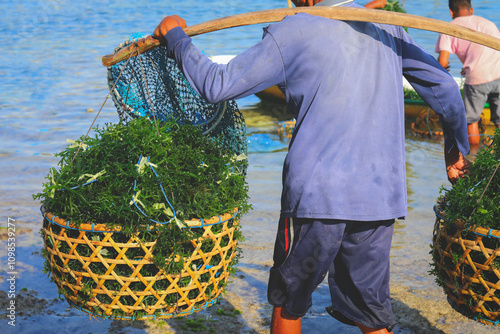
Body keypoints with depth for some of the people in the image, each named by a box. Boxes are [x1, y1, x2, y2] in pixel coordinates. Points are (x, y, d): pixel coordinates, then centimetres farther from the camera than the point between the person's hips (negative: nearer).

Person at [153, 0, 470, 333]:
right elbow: (444, 85, 18)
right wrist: (457, 149, 33)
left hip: (317, 195, -4)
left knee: (288, 301, 18)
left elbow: (217, 86, -2)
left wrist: (176, 36, 14)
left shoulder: (293, 32, -3)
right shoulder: (388, 28, 12)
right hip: (381, 197, 4)